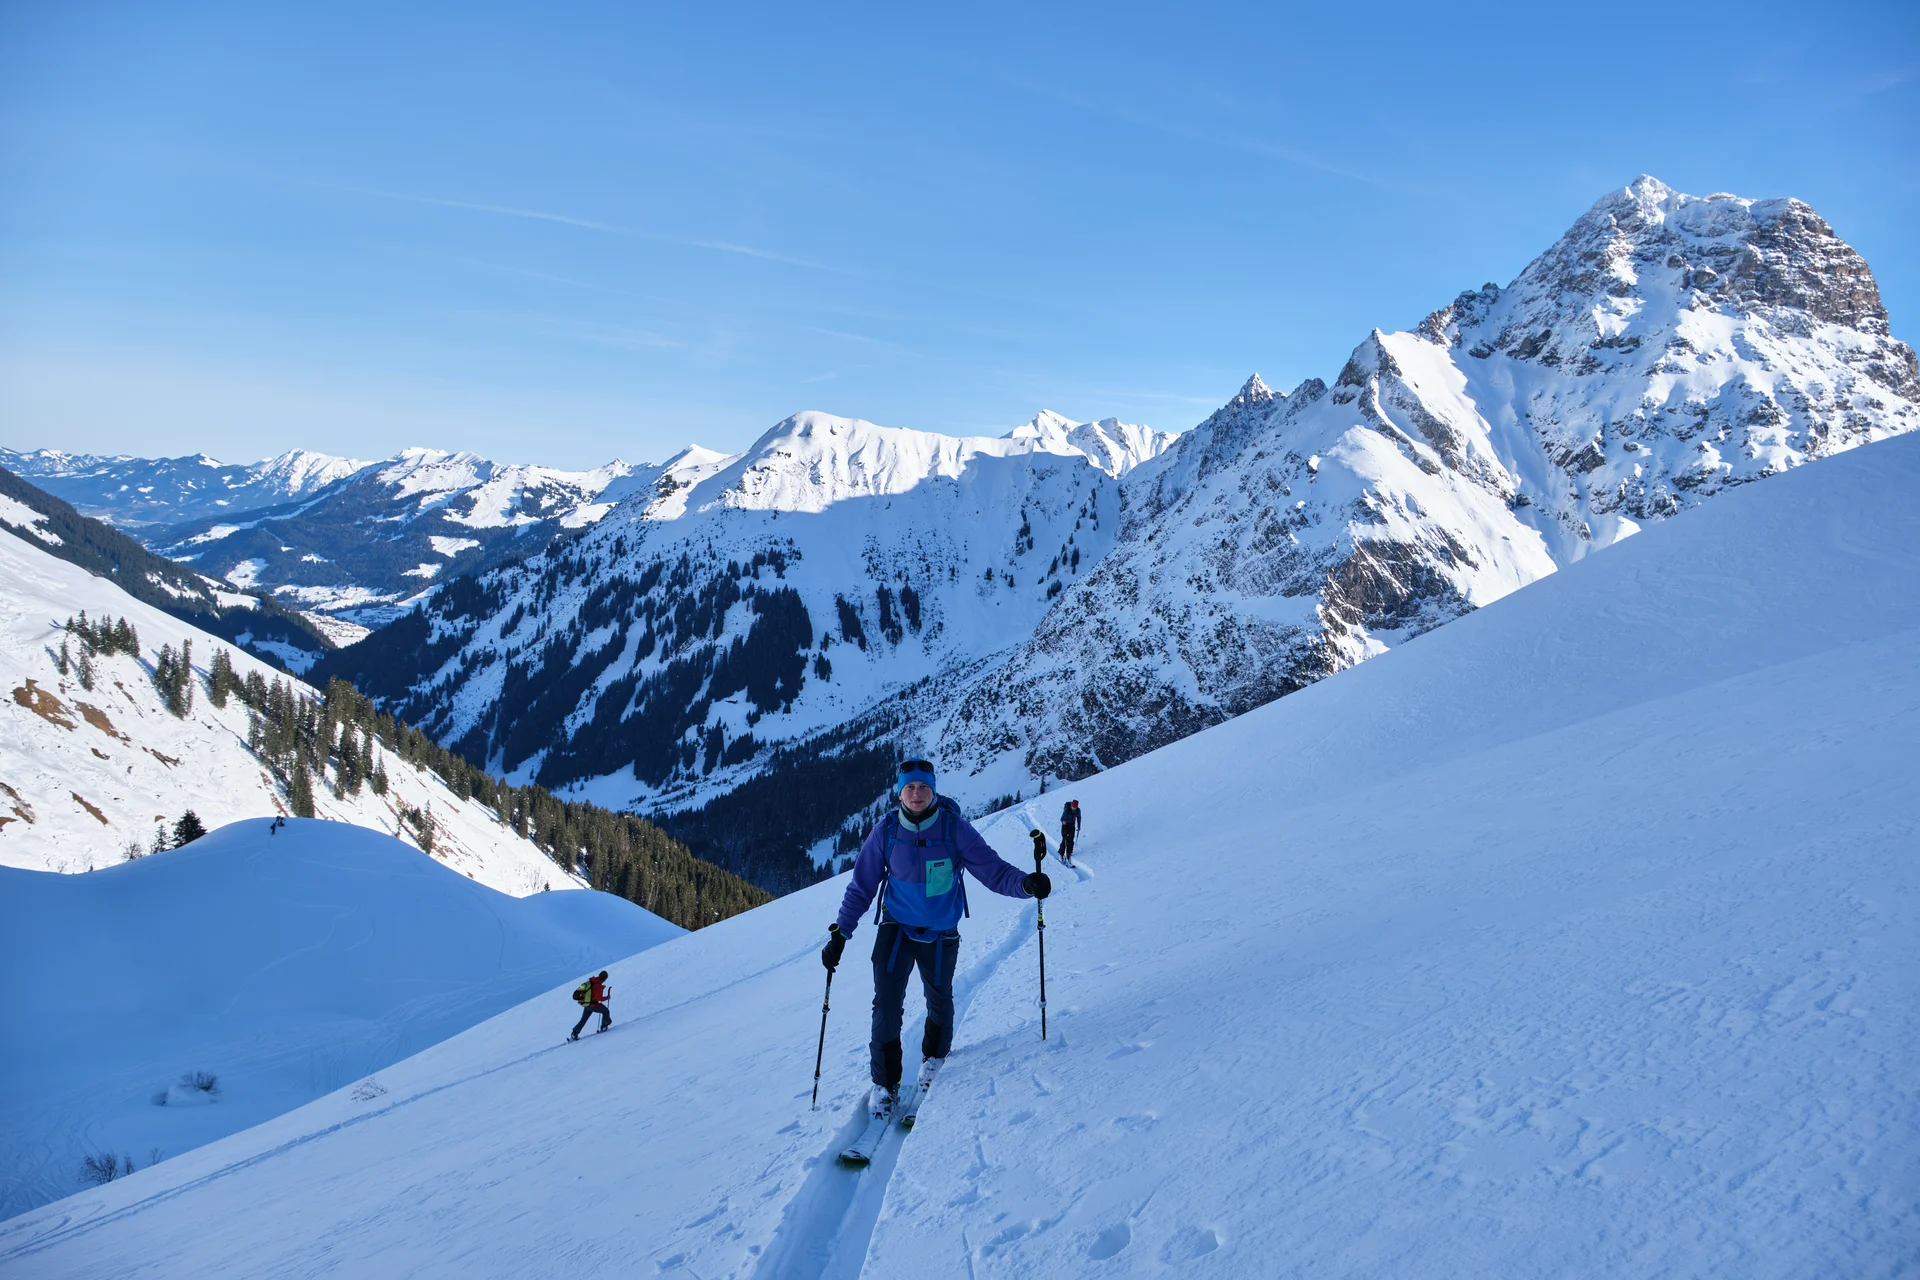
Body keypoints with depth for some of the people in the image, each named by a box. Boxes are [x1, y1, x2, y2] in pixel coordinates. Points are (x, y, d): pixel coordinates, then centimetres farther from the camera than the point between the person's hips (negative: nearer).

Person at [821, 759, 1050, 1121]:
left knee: (939, 1001, 18)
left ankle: (934, 1058, 48)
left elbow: (992, 869, -18)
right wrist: (840, 933, -5)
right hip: (896, 927, 0)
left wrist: (1026, 883, -37)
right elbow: (861, 886, -2)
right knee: (886, 1005, -11)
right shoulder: (885, 832, -12)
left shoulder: (954, 829, -17)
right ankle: (885, 1084, 7)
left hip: (941, 932, 0)